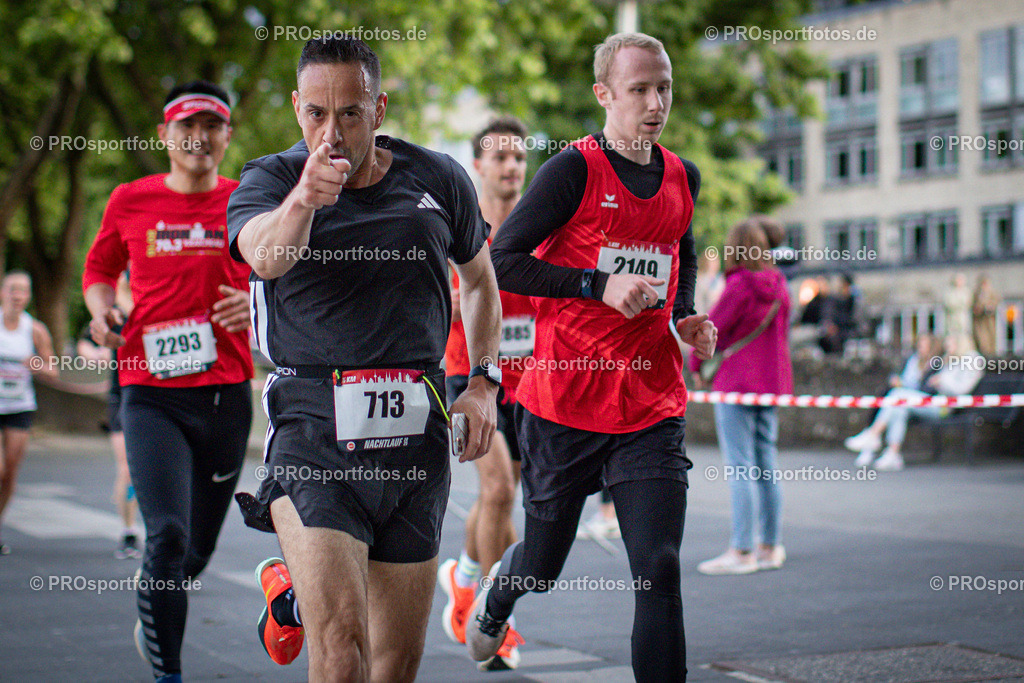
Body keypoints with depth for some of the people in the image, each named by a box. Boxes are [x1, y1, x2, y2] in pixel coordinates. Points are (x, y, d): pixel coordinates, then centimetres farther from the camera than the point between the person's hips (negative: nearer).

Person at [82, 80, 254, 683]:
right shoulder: (131, 201, 4)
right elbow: (99, 269, 19)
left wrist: (257, 303, -10)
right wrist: (102, 309, -2)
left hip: (227, 394, 2)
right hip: (152, 394, -2)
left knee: (199, 547, 13)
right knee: (167, 535, -18)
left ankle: (154, 624, 44)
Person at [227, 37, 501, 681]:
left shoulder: (438, 180, 7)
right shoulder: (268, 181, -2)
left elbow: (479, 279, 23)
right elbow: (264, 254, -26)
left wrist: (484, 380, 12)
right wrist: (302, 200, -46)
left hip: (416, 434, 4)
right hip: (314, 432, -3)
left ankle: (295, 596, 42)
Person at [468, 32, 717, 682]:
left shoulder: (683, 177, 9)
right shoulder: (574, 169, -9)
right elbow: (502, 261, -12)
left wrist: (686, 318, 10)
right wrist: (599, 285, -20)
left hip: (652, 411, 3)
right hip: (564, 402, -3)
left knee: (660, 571, -10)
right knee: (542, 565, 15)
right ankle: (496, 600, 50)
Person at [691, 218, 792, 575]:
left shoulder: (740, 285, -15)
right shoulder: (779, 286, 6)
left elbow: (712, 329, -11)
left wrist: (696, 364, 5)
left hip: (737, 383, -7)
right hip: (772, 380, 7)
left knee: (740, 468, -5)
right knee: (766, 466, 11)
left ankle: (741, 551, -4)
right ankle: (771, 546, 16)